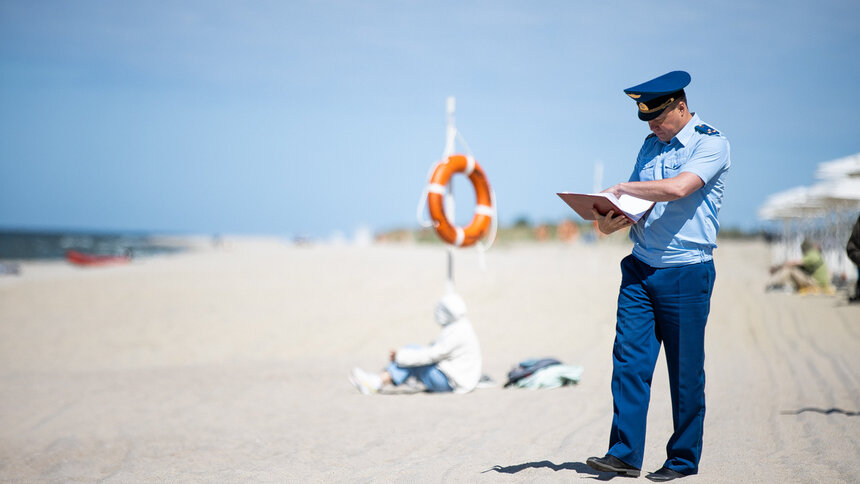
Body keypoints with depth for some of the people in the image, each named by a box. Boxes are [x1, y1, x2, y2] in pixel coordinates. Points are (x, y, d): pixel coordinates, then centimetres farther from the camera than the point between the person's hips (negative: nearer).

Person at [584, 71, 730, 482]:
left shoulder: (711, 143, -7)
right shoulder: (650, 145, 15)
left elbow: (678, 188, -23)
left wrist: (621, 189, -13)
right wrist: (610, 220, -4)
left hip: (687, 273, -6)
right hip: (640, 268, 6)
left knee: (686, 370, 1)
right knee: (629, 358, -2)